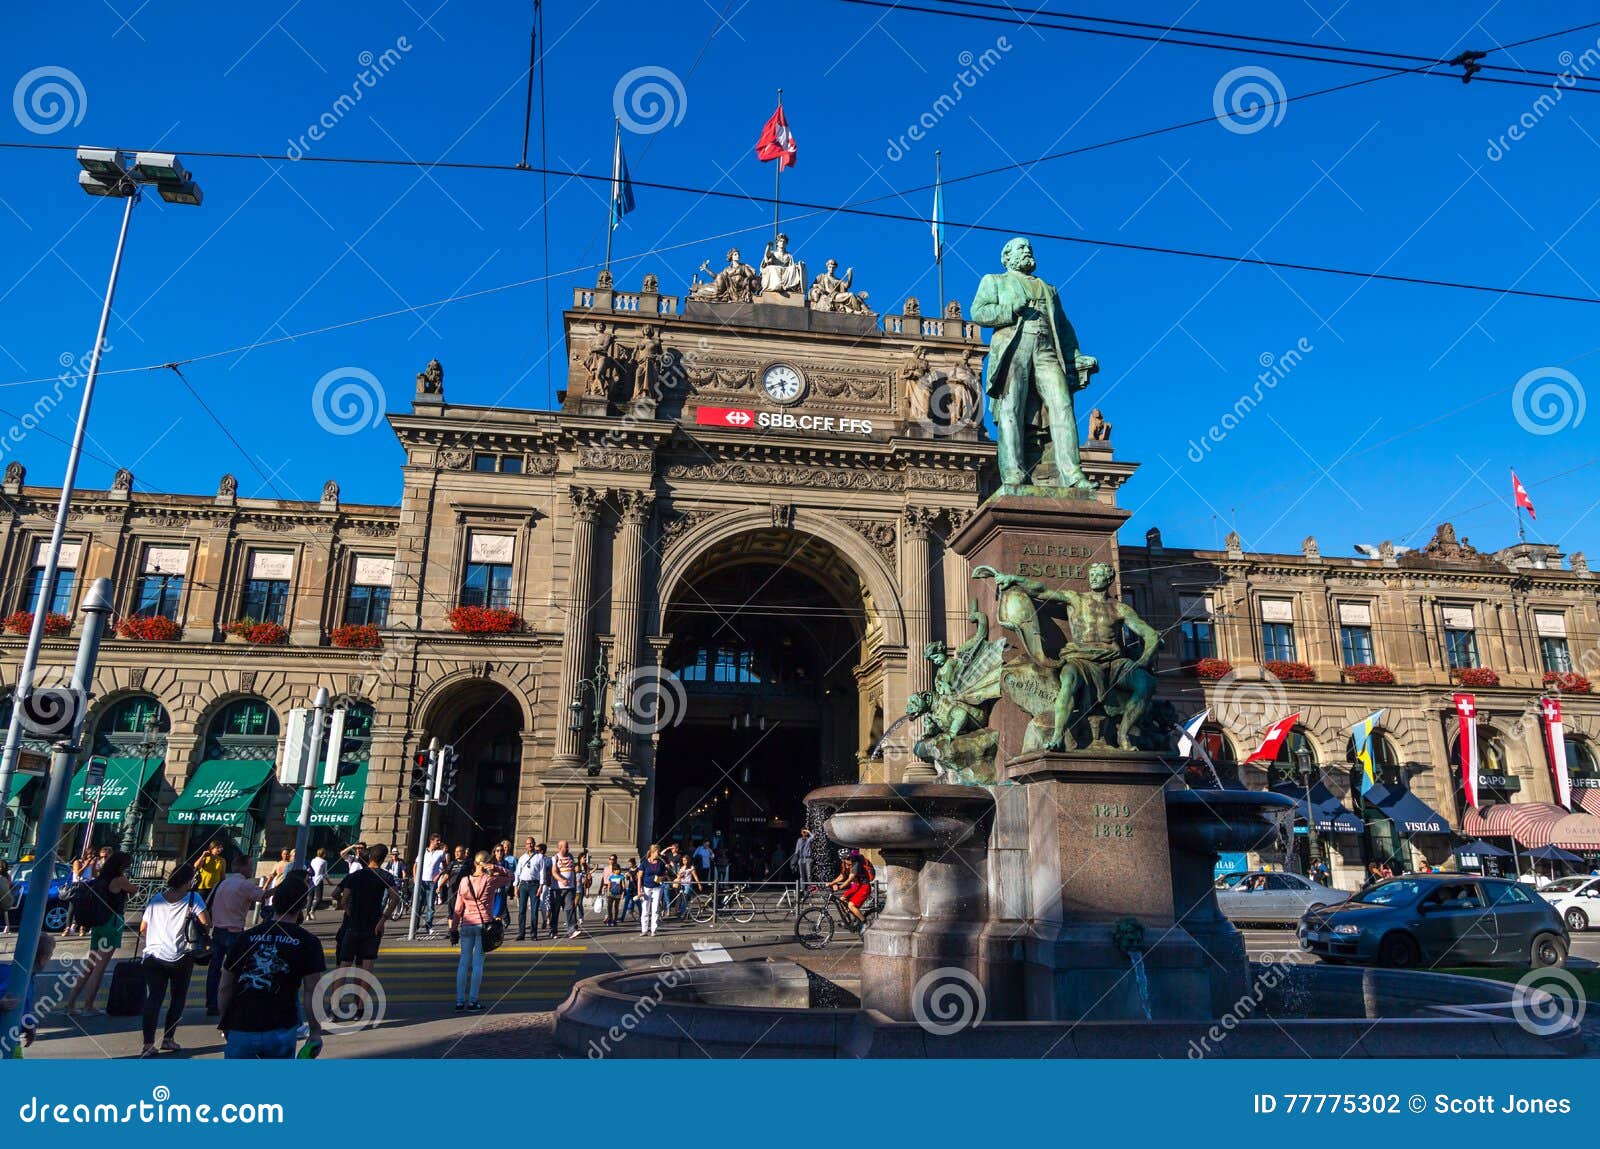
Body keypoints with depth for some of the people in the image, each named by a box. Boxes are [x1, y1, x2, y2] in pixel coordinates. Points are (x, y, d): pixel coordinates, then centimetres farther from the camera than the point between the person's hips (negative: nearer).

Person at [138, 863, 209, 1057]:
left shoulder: (156, 899, 8)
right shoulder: (192, 898, -5)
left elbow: (142, 929, 13)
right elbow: (206, 922, -12)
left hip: (153, 955, 3)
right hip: (180, 958, -3)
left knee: (153, 999, 3)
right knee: (178, 998, 13)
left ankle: (148, 1044, -4)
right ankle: (168, 1038, 11)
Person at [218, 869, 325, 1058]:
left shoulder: (246, 937, 7)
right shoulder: (308, 943, -3)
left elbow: (226, 987, 11)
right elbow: (311, 992, -7)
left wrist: (225, 1023, 22)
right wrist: (315, 1032, 0)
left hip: (240, 1029, 2)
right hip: (280, 1032, -2)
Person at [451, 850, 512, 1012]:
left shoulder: (464, 881, 4)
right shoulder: (490, 880, -4)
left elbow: (458, 908, 6)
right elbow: (509, 876, 12)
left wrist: (454, 929, 12)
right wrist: (496, 867, -1)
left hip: (466, 925, 3)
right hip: (484, 925, -3)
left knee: (463, 962, 8)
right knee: (478, 963, 0)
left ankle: (460, 1001, 9)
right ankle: (472, 1001, 0)